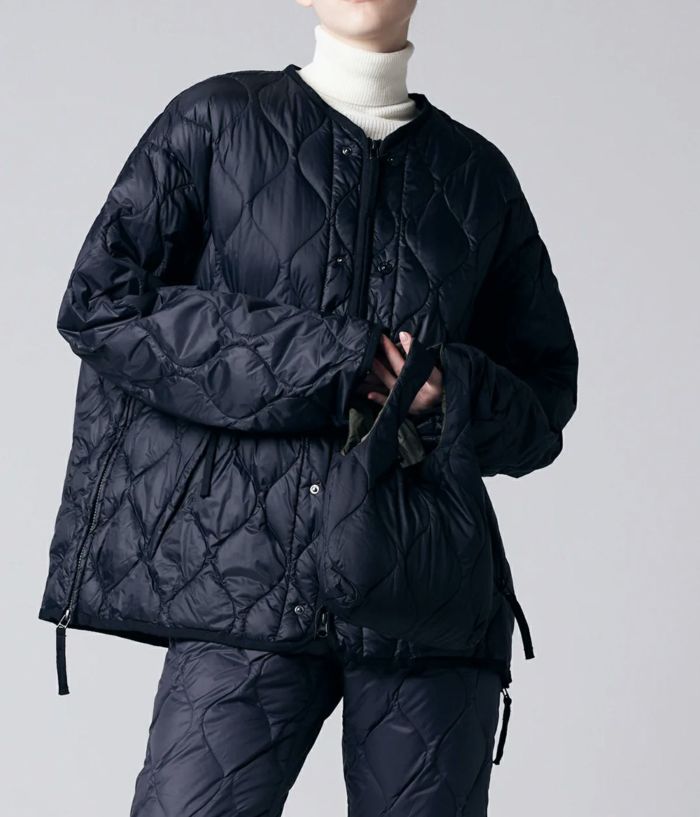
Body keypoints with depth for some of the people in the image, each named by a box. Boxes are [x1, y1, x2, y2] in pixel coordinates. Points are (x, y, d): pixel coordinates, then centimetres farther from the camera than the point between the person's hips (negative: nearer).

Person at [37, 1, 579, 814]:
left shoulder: (476, 171, 15)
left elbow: (547, 391, 20)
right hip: (253, 581, -2)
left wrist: (459, 394, -5)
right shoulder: (218, 121, 9)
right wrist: (329, 362, -7)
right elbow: (100, 301, -2)